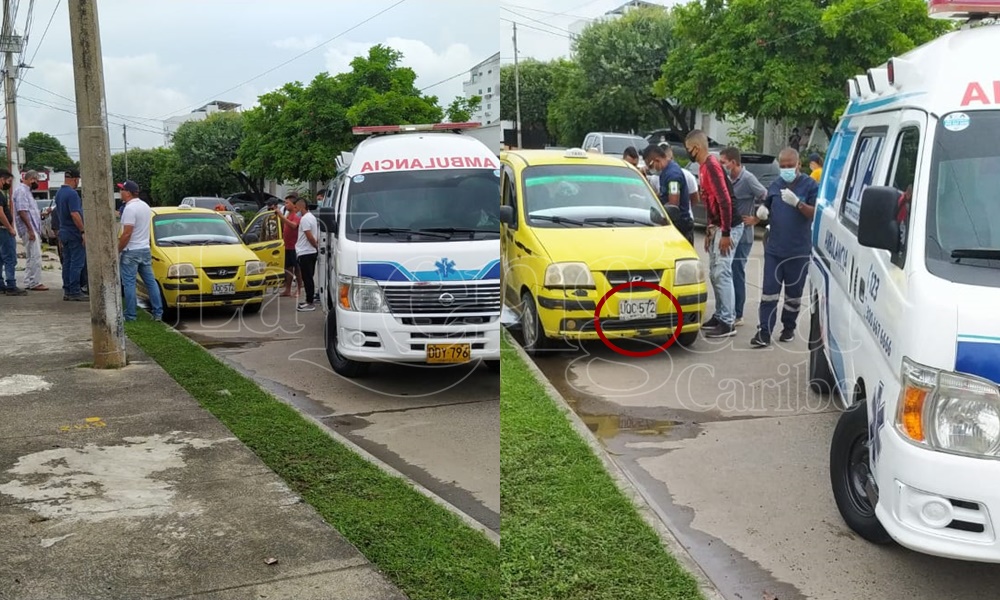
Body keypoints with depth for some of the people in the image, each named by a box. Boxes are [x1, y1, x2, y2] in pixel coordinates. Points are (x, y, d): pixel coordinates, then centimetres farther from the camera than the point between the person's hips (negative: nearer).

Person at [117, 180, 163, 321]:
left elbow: (127, 234, -21)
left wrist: (118, 250, -13)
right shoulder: (145, 206, 11)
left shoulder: (130, 208, -17)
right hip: (145, 250, 8)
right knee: (151, 281, 9)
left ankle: (130, 315, 1)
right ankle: (158, 313, 9)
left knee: (129, 284, -2)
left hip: (131, 251, -8)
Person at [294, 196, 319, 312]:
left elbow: (309, 236, -21)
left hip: (305, 253, -10)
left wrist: (316, 246, -10)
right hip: (312, 252, 10)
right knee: (309, 277, 15)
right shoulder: (312, 217, 16)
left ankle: (310, 303, -5)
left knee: (307, 278, -7)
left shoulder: (304, 219, -16)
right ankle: (309, 300, 21)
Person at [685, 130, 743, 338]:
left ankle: (728, 322, -6)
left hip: (728, 227, -10)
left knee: (722, 273, -10)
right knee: (714, 272, 13)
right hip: (717, 227, 10)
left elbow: (725, 200, -22)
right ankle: (719, 316, 20)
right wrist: (709, 230, 21)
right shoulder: (704, 167, 13)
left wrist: (725, 233, -22)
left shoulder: (712, 165, -17)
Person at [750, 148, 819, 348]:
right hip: (774, 249, 3)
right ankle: (764, 332, -4)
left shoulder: (810, 185, -5)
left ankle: (788, 328, 26)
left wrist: (797, 203, -26)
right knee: (769, 292, -3)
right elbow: (767, 207, 20)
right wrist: (762, 211, -4)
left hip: (799, 251, -3)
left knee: (793, 294, 10)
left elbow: (816, 213, -11)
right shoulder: (775, 185, 10)